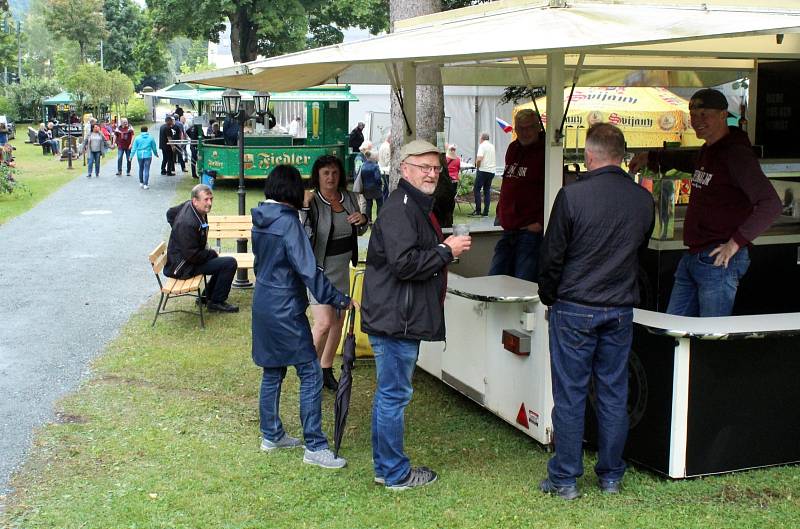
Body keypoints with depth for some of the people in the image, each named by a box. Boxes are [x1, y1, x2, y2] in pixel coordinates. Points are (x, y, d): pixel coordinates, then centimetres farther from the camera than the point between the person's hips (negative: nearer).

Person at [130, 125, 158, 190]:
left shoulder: (137, 138, 0)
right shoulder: (150, 138, -1)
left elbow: (134, 148, -2)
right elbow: (154, 148, 7)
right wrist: (156, 154, 23)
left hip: (140, 156, 2)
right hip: (148, 155, -2)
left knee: (141, 169, 17)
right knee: (146, 170, -3)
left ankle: (141, 183, 26)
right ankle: (146, 184, -8)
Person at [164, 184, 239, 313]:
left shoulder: (188, 205, -3)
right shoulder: (188, 224, -32)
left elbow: (171, 212, 19)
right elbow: (193, 256, -28)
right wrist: (212, 253, -12)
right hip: (183, 267, -10)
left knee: (223, 263, 22)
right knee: (230, 263, -17)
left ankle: (207, 296, 27)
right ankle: (216, 302, -3)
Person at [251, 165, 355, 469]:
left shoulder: (260, 219, 6)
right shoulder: (288, 221, -19)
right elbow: (307, 270, -23)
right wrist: (339, 300, -19)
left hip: (263, 303, 9)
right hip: (285, 309, -9)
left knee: (273, 370, 18)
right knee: (311, 374, -4)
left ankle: (271, 435, 28)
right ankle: (315, 447, -2)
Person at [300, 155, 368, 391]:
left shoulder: (349, 198, 3)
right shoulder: (311, 201, -15)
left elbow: (359, 232, 17)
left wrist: (363, 220, -5)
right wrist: (304, 207, -33)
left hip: (342, 267, 7)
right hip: (318, 268, -7)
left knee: (338, 320, 14)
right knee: (324, 322, -14)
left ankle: (326, 369, 30)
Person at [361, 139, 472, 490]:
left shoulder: (417, 206, 20)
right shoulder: (399, 208, -16)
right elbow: (405, 263, -26)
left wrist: (444, 249, 13)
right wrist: (447, 251, -16)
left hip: (402, 319, 11)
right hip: (395, 320, -11)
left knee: (389, 394, 17)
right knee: (394, 395, -2)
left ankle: (385, 467, 27)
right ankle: (396, 474, 8)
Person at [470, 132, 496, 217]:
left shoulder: (482, 146, -7)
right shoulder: (492, 146, 16)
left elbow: (479, 159, -19)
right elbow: (495, 160, 22)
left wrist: (477, 167, -5)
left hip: (483, 170, -7)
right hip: (491, 171, 7)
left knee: (476, 190, -2)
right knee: (487, 191, 8)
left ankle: (478, 211, -8)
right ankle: (485, 212, 5)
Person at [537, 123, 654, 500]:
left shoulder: (572, 196, -13)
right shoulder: (644, 200, 0)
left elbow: (552, 255, -7)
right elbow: (640, 251, 11)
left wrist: (548, 297, 8)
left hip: (575, 310, -4)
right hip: (620, 312, 4)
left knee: (569, 396, 4)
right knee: (614, 395, 12)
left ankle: (565, 479, 11)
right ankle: (611, 476, 22)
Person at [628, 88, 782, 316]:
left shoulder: (736, 154, -15)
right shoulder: (707, 151, 14)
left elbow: (771, 204, -23)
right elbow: (688, 162, 41)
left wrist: (736, 242, -21)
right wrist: (650, 158, 31)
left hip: (719, 260, -10)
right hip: (692, 258, 10)